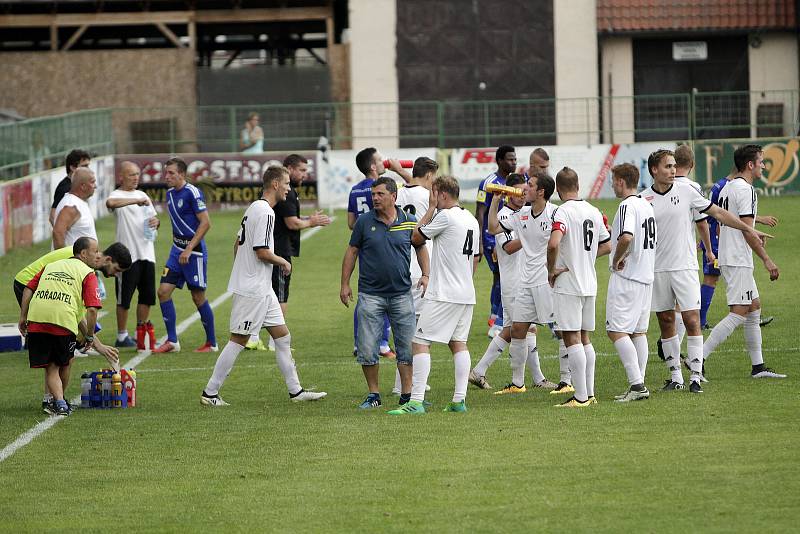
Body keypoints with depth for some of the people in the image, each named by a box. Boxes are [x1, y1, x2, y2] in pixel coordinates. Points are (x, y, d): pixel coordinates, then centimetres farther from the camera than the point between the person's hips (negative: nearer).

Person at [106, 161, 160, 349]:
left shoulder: (143, 195, 18)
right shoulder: (117, 195, -5)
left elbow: (153, 218, 21)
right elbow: (110, 202, -30)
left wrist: (156, 222, -3)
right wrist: (137, 201, -34)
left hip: (147, 253, 7)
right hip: (127, 254, -7)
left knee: (147, 295, 8)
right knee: (124, 298, -1)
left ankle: (142, 332, 20)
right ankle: (122, 336, 7)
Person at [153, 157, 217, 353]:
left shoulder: (192, 193, -14)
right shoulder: (170, 194, 11)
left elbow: (205, 223, -18)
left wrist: (189, 249, -20)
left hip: (194, 251, -8)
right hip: (177, 249, 8)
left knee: (198, 297, -1)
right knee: (163, 291, -1)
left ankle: (211, 343, 12)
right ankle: (172, 341, 5)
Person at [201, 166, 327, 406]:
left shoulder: (254, 208, 13)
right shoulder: (265, 213, -18)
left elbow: (238, 243, 19)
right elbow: (262, 252, -22)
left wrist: (241, 271, 23)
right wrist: (284, 263, -5)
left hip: (262, 289, 10)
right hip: (253, 290, -10)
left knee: (283, 336, 11)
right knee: (238, 341, -4)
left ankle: (295, 391, 14)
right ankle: (210, 393, 1)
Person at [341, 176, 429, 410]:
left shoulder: (409, 222, 1)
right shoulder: (364, 222, -1)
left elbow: (420, 248, 14)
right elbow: (351, 252, 6)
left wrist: (426, 274, 1)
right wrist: (345, 284, 3)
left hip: (402, 293, 1)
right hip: (370, 294, -1)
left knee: (407, 347, 3)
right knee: (367, 349, -2)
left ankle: (407, 394, 11)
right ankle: (373, 394, 10)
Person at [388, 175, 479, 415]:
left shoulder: (445, 216, -13)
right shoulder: (471, 220, 13)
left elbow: (416, 238, -3)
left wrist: (431, 207, 2)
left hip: (443, 295, -9)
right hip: (466, 294, 9)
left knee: (420, 342, -8)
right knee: (458, 343, 12)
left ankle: (416, 401, -15)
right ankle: (459, 399, 6)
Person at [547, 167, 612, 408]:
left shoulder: (563, 211, -14)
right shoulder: (594, 212, 9)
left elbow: (553, 243, -29)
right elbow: (606, 245, 19)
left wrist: (552, 270, -14)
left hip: (568, 284, -7)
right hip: (590, 284, 7)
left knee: (572, 338, -5)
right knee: (584, 338, 15)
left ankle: (580, 396, -7)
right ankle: (589, 393, 17)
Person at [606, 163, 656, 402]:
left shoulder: (627, 206, -15)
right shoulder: (647, 206, 14)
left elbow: (626, 238, -31)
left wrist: (616, 259, -16)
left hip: (626, 276, -9)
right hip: (646, 276, 9)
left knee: (616, 331, -9)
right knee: (639, 331, 12)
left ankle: (636, 383, -17)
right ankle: (639, 386, 12)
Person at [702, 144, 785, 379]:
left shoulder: (727, 188, 16)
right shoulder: (745, 189, -14)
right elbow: (747, 230, -19)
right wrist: (767, 260, -16)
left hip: (727, 258, 10)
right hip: (738, 261, -10)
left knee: (754, 308, 14)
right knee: (738, 314, -12)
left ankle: (758, 366, 15)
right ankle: (698, 358, -17)